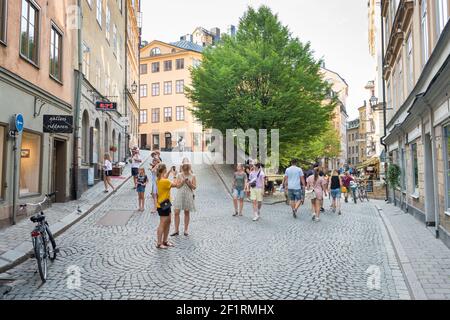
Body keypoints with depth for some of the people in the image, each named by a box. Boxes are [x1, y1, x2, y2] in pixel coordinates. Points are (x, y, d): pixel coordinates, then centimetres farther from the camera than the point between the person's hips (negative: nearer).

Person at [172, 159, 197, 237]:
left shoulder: (192, 176, 1)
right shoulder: (179, 175, 3)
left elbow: (194, 187, -2)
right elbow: (178, 186, -2)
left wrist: (189, 183, -17)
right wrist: (183, 182, -16)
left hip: (188, 196, 0)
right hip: (180, 195, 1)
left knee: (187, 213, 7)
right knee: (176, 212, -5)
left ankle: (186, 230, 18)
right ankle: (176, 230, 4)